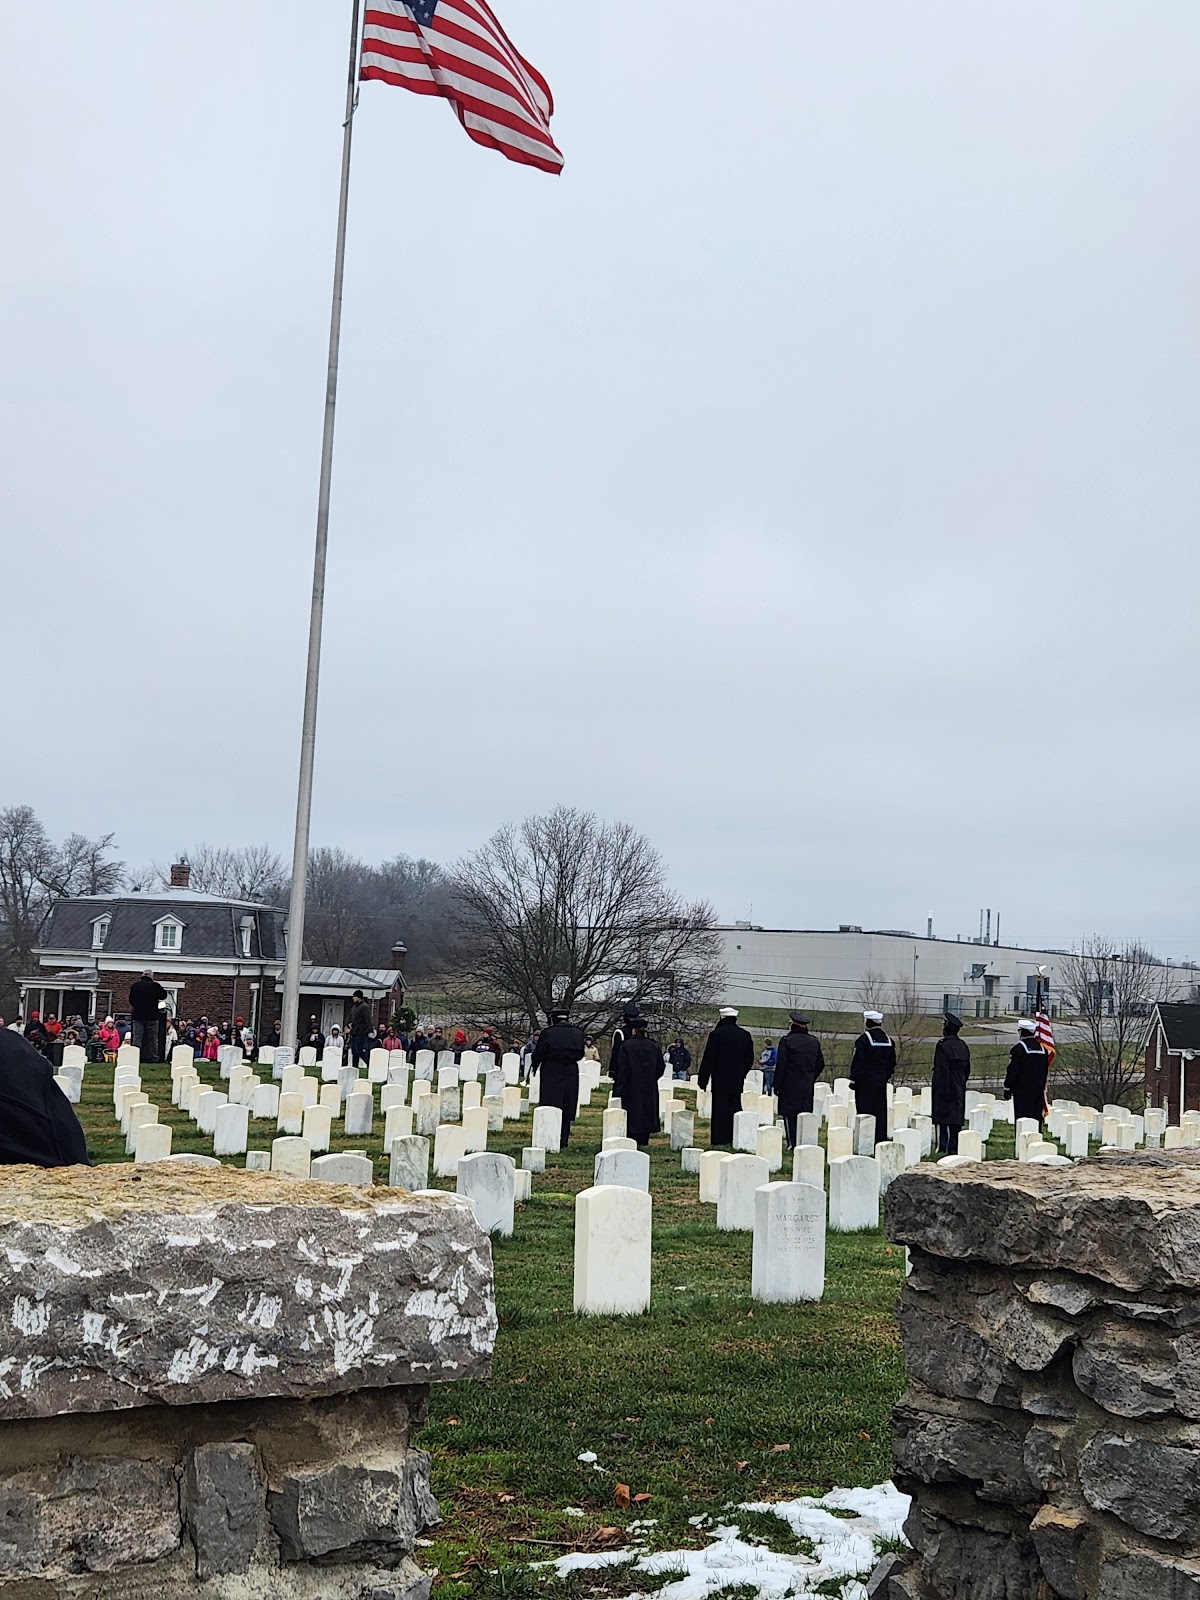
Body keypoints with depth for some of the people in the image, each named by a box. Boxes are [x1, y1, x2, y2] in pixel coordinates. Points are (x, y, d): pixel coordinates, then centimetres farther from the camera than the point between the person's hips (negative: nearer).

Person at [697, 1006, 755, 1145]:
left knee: (720, 1113, -2)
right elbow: (749, 1059, 13)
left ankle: (719, 1140, -4)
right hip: (737, 1082, 5)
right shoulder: (745, 1035, 6)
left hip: (720, 1082, -5)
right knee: (735, 1110, 11)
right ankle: (735, 1140, 11)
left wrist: (703, 1080, -3)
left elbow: (708, 1059, -9)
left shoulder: (716, 1034, -10)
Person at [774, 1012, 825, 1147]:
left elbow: (780, 1065, -11)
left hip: (789, 1086, -5)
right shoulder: (815, 1042, 8)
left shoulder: (786, 1040, -9)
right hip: (807, 1087, 5)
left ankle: (792, 1144, -5)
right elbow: (820, 1064, 14)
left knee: (790, 1116, -1)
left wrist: (777, 1085, -5)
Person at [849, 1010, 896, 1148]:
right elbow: (892, 1062, 15)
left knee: (865, 1111, -3)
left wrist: (853, 1080, -7)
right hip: (881, 1082, 6)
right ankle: (881, 1140, 11)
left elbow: (857, 1062, -13)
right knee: (880, 1111, 10)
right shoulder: (888, 1040, 9)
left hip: (865, 1081, -6)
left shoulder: (863, 1039, -12)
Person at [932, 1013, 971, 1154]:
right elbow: (967, 1069, 13)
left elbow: (940, 1069, -16)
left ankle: (942, 1147, -4)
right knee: (956, 1117, 9)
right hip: (959, 1089, 6)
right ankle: (954, 1147, 9)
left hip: (943, 1088, -6)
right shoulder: (963, 1046, 7)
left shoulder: (942, 1046, -13)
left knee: (942, 1118, -2)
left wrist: (940, 1088, -13)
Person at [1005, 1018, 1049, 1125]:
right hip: (1038, 1091, 6)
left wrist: (1007, 1088, -4)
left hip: (1022, 1091, -6)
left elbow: (1012, 1071, -12)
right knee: (1036, 1119, 10)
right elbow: (1046, 1071, 18)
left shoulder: (1018, 1049, -13)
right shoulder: (1042, 1048, 9)